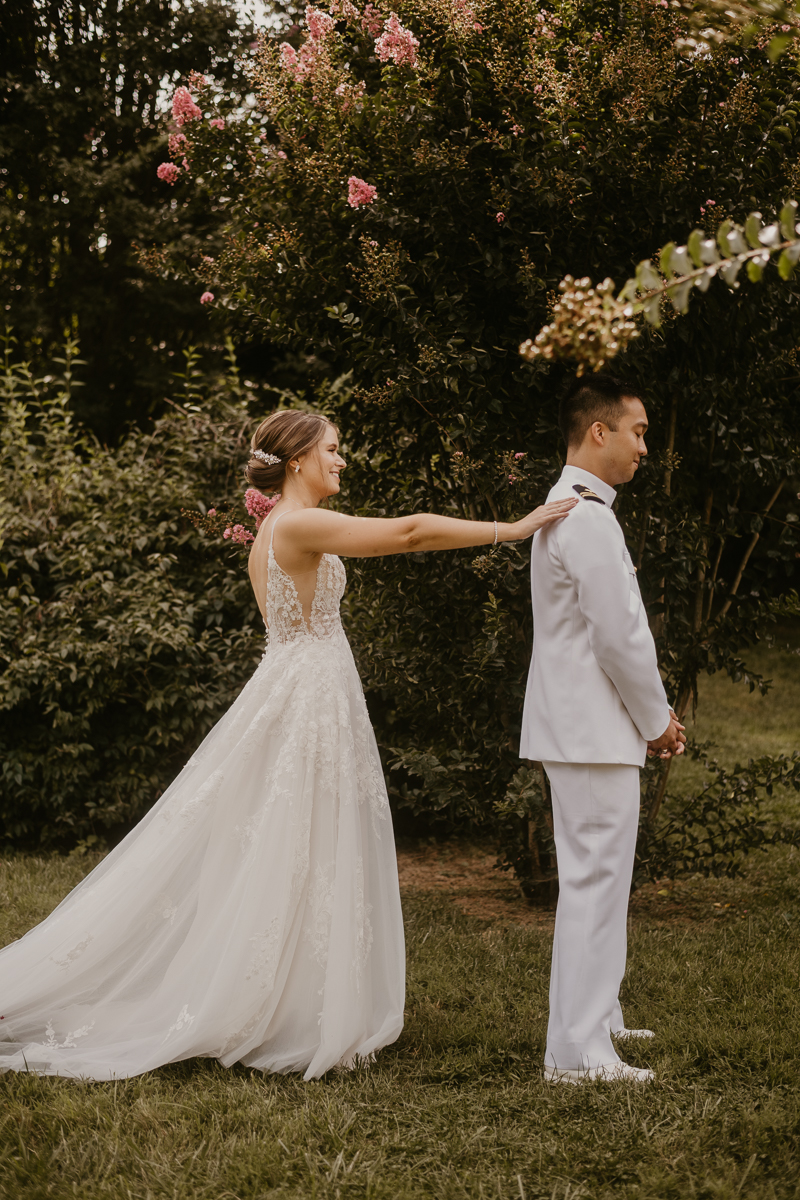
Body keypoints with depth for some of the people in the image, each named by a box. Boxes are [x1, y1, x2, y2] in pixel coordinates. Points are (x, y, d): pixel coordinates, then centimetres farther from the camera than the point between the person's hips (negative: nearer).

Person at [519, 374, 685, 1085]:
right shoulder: (589, 519, -19)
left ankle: (595, 1018, 32)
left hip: (577, 725, 11)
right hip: (594, 731, -11)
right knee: (597, 881, -7)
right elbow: (621, 635, -20)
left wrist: (651, 713, 16)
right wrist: (657, 720, -6)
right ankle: (578, 1053, -2)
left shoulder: (564, 511, 15)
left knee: (594, 878, 19)